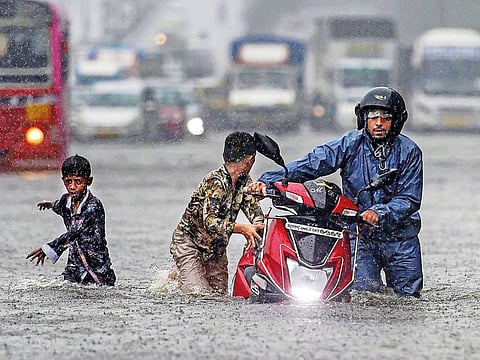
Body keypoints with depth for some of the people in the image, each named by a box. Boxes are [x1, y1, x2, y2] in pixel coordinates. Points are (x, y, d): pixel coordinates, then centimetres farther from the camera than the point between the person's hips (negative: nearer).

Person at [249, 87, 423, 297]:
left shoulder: (409, 152, -6)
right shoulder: (351, 144, -5)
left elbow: (410, 199, -12)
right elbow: (310, 164, -13)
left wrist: (379, 213, -31)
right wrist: (268, 181, -25)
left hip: (400, 237, 0)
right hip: (360, 235, 0)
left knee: (408, 298, 4)